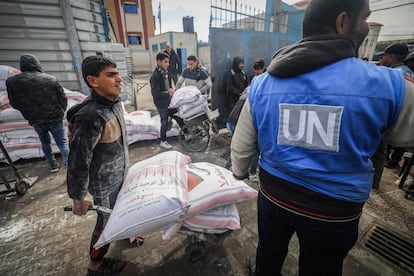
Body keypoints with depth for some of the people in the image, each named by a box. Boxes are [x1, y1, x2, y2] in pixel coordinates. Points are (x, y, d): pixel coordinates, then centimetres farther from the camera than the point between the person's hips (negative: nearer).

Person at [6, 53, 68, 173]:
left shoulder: (12, 81, -5)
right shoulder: (51, 79, -8)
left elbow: (15, 103, 2)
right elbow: (63, 98, -5)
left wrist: (29, 112, 21)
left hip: (35, 120, 2)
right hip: (55, 118, -2)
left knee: (45, 141, 23)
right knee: (62, 142, 5)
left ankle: (52, 164, 32)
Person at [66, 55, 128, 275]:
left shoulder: (114, 103, -5)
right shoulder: (90, 117, -32)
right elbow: (78, 162, -24)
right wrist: (78, 198, -13)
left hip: (120, 174, 7)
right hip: (104, 183, -7)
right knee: (106, 221, 14)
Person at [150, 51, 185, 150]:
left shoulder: (166, 72, 4)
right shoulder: (155, 75, -20)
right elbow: (155, 93, -23)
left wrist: (171, 90, 4)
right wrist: (168, 93, -23)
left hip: (170, 102, 7)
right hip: (162, 104, -7)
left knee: (179, 117, 14)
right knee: (164, 123, 6)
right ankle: (163, 142, 25)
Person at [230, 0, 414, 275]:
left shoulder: (262, 83, -10)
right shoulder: (386, 84, -15)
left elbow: (242, 143, -3)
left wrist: (239, 172, 16)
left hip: (274, 194, 2)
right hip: (334, 209, -1)